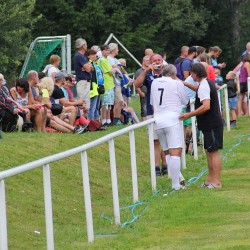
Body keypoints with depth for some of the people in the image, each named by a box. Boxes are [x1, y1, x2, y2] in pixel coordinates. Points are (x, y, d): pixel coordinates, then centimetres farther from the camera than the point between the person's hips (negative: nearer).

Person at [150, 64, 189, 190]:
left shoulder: (155, 82, 13)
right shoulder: (177, 83, -1)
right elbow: (185, 101, 11)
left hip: (157, 121, 6)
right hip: (172, 120, -6)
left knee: (168, 153, 15)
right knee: (175, 153, -8)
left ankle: (176, 177, 12)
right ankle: (176, 184, -12)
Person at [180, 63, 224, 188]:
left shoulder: (203, 86, -19)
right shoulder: (207, 83, 12)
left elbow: (206, 106, -29)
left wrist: (189, 115, -25)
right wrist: (186, 84, 27)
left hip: (212, 125, -10)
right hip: (211, 123, 10)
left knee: (213, 151, -8)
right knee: (209, 151, 16)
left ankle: (216, 182, -7)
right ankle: (211, 179, 24)